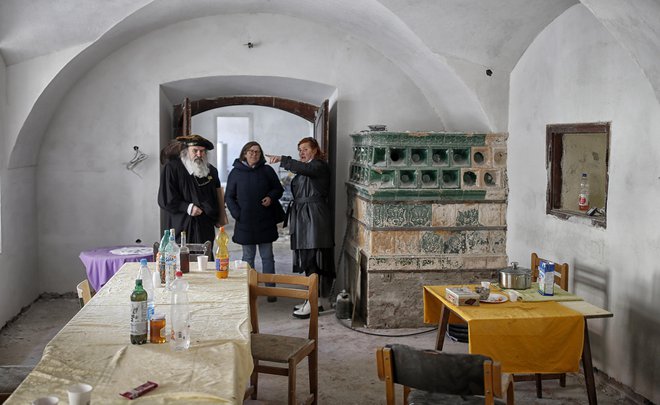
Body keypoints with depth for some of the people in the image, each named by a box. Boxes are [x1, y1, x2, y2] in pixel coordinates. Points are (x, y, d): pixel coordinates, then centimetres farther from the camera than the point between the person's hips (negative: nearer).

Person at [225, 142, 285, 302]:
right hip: (245, 222, 0)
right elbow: (229, 197, 5)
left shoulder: (267, 170, 2)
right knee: (248, 257, 8)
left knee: (267, 256, 5)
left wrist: (271, 197, -10)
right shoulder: (236, 172, 2)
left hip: (265, 221, 0)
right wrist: (237, 214, -8)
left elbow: (279, 189, 11)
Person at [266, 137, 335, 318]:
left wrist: (282, 160, -38)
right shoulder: (303, 170, 19)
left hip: (314, 218, -9)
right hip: (302, 216, 9)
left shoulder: (319, 166, -7)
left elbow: (305, 168, -29)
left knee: (312, 258, -9)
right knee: (306, 258, 10)